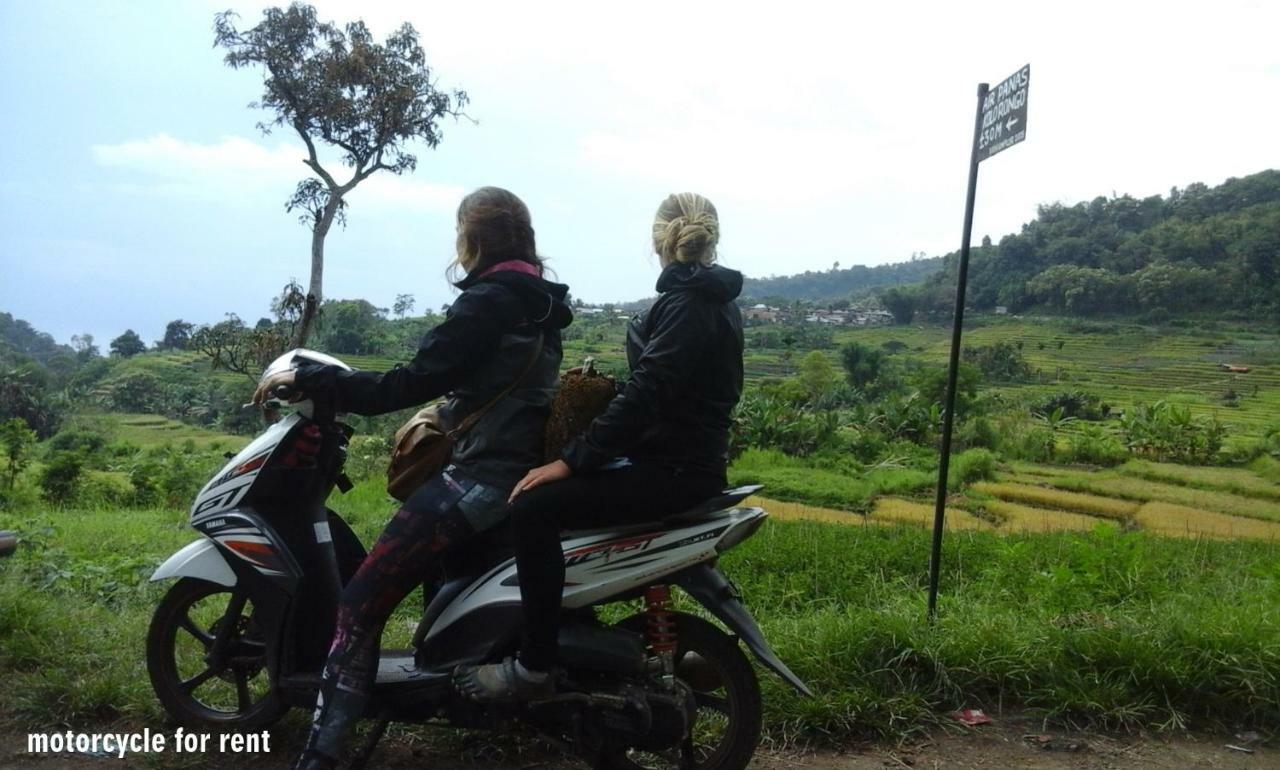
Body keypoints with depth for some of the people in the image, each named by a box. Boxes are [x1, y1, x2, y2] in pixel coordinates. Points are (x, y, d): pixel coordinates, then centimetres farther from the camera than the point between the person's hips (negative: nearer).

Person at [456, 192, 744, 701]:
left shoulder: (686, 303, -16)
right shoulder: (715, 299, 13)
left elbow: (645, 394, -25)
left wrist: (571, 460, -24)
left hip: (672, 468, -11)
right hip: (689, 454, 11)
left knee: (534, 508, -21)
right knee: (556, 490, 23)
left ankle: (534, 669, -13)